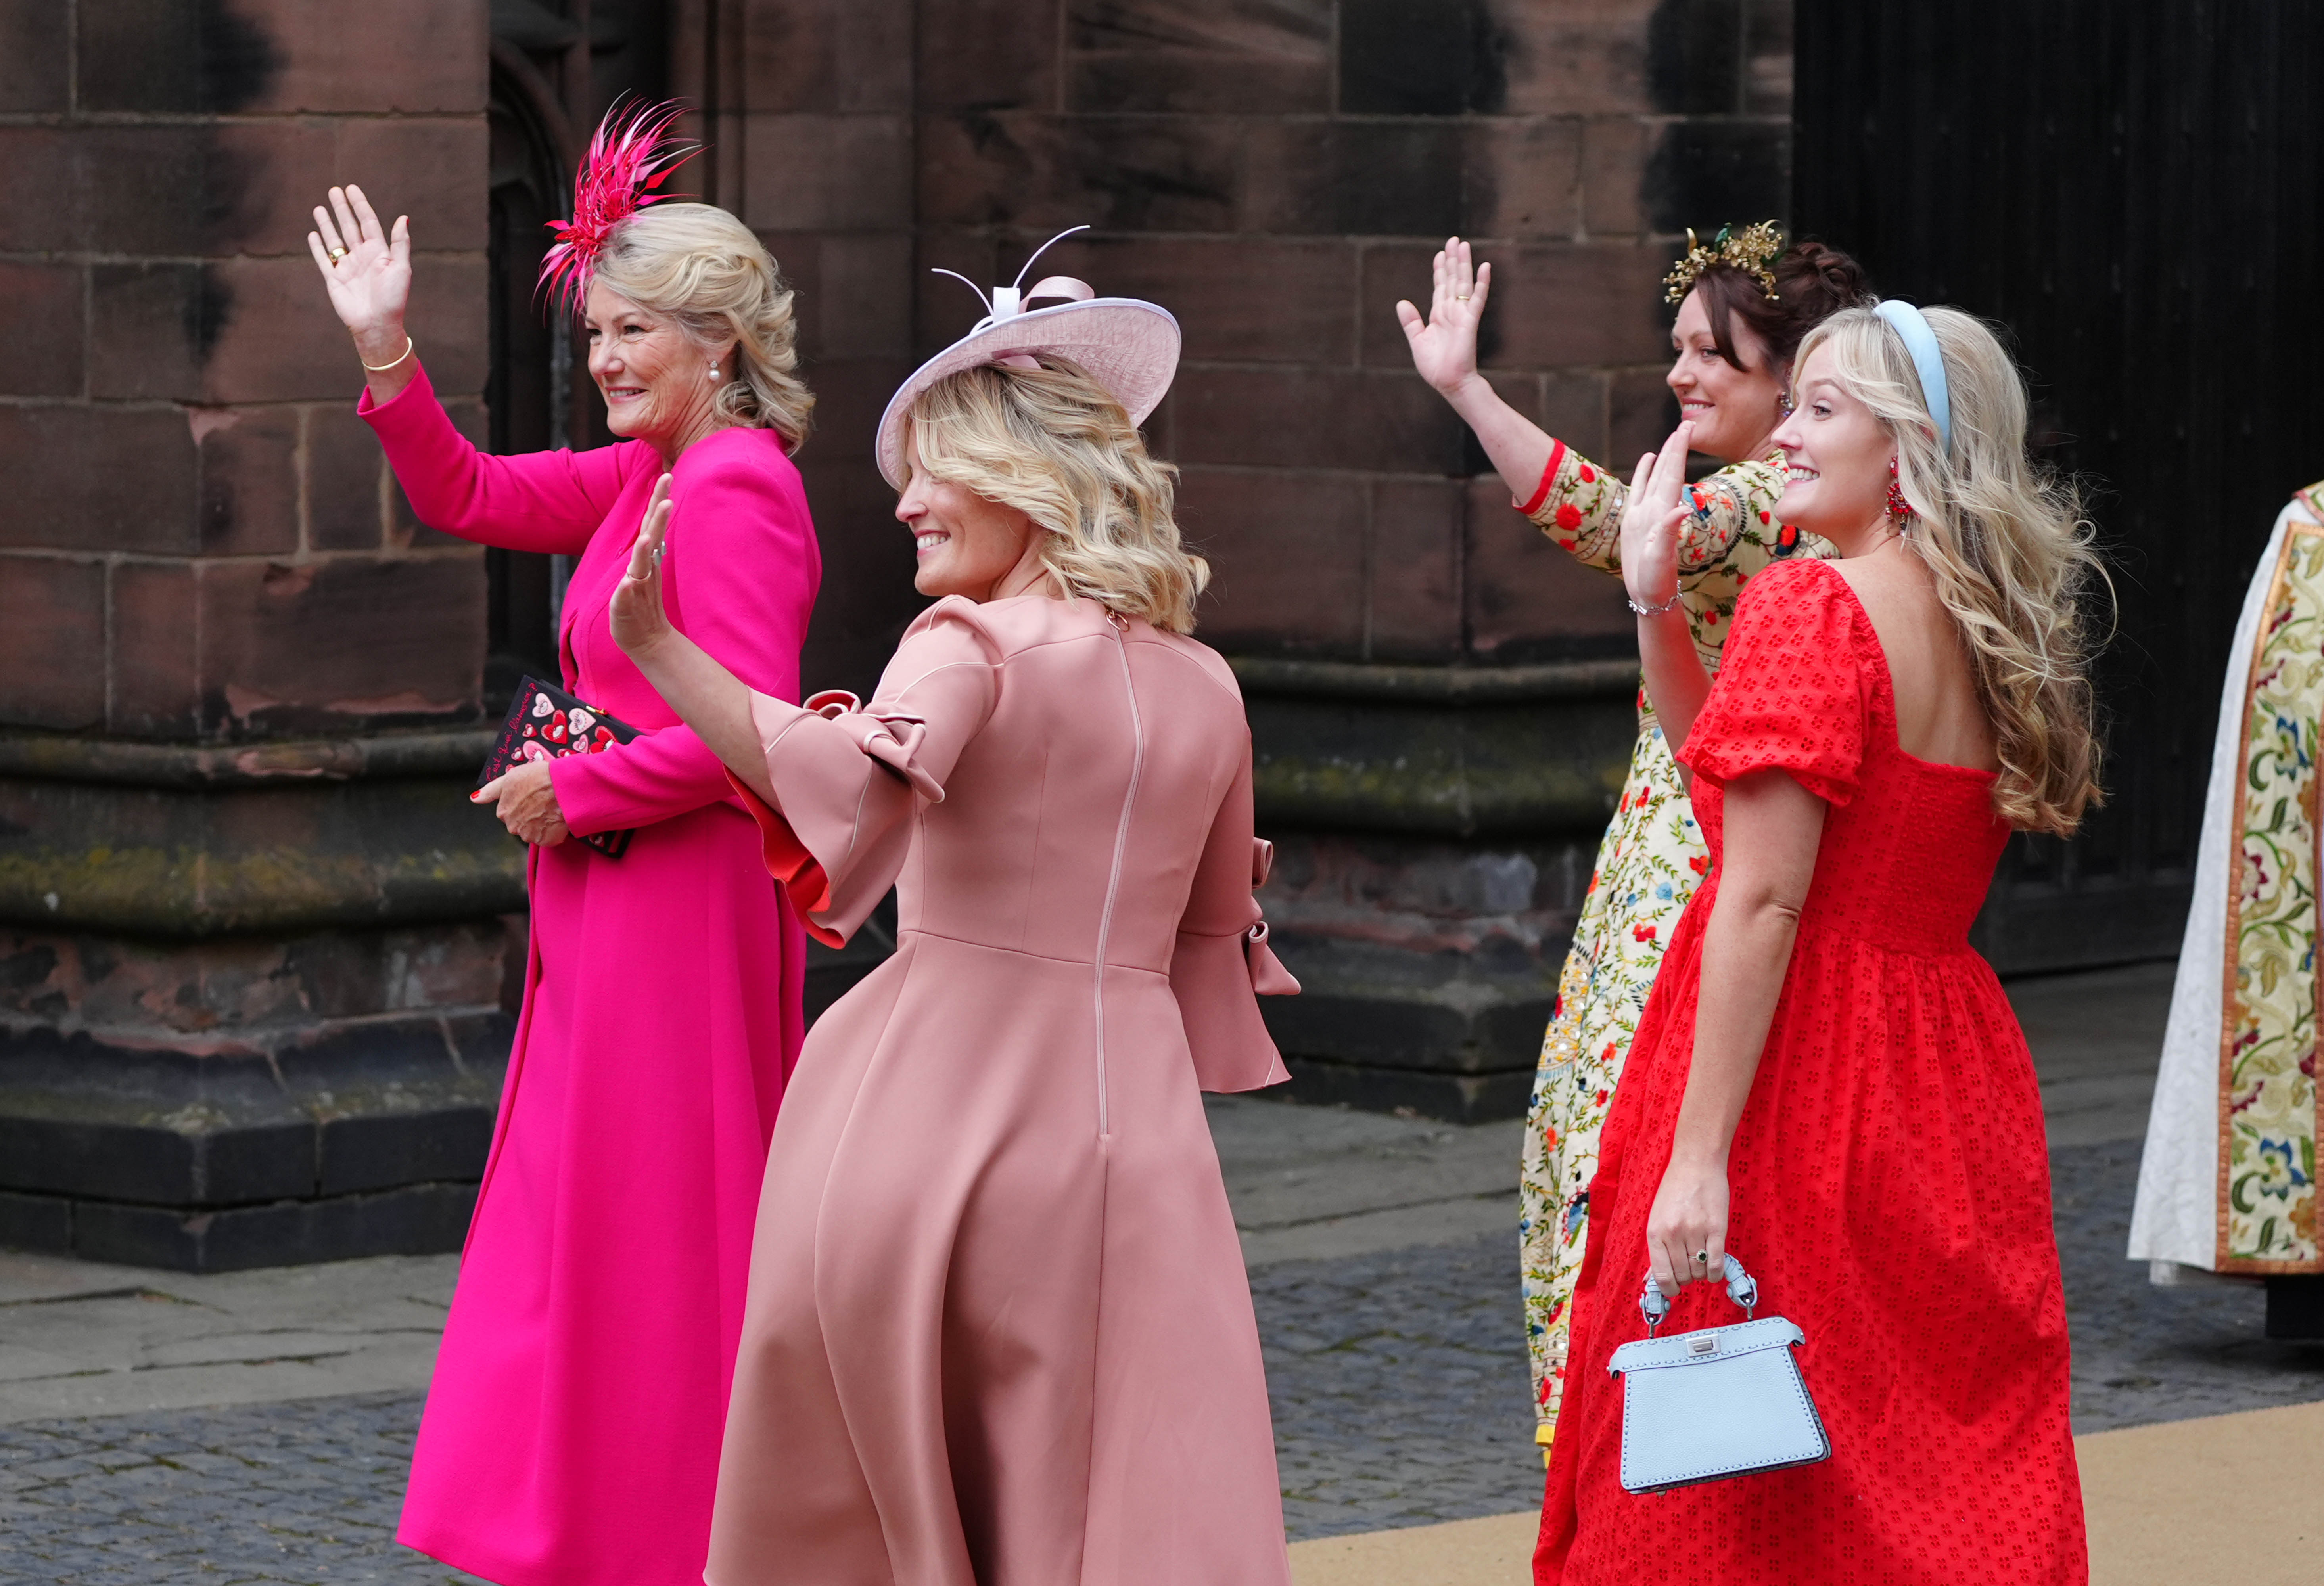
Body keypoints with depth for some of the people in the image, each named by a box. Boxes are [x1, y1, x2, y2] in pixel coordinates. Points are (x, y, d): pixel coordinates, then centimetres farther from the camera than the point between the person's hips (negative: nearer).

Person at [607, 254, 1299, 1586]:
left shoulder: (972, 647, -7)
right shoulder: (1206, 689, 12)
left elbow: (857, 785, -27)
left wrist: (657, 649, -30)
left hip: (942, 1096, -4)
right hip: (1128, 1117, 4)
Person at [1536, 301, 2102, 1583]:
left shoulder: (1812, 610, -14)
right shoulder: (1988, 631, 11)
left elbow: (1763, 898, -20)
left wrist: (1699, 1154, -21)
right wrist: (1656, 600, 14)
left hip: (1797, 1066, -8)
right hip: (1949, 1081, 8)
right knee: (1950, 1462, 12)